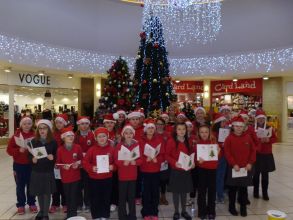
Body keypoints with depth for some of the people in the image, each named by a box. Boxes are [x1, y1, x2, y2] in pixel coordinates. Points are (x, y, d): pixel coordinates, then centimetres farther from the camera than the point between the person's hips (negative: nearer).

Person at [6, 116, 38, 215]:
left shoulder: (35, 135, -5)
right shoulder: (16, 135, -5)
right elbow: (9, 150, -5)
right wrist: (19, 150, -20)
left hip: (31, 165, 0)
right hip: (19, 165, 0)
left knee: (31, 185, 12)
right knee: (20, 186, 10)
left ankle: (32, 203, 29)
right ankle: (21, 205, 26)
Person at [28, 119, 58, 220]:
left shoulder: (53, 142, -4)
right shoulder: (33, 141, 1)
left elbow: (56, 156, 1)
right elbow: (29, 155, 4)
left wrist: (53, 158, -20)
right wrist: (32, 159, -16)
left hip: (48, 171, -2)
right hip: (36, 171, 2)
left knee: (47, 192, 4)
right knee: (39, 192, 14)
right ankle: (41, 211, 35)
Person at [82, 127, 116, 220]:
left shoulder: (111, 149, -3)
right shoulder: (92, 149, -6)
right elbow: (85, 162, -6)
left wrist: (113, 167, -16)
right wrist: (91, 168, -22)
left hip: (107, 178, 1)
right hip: (94, 179, -1)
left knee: (106, 198, 12)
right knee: (95, 199, 8)